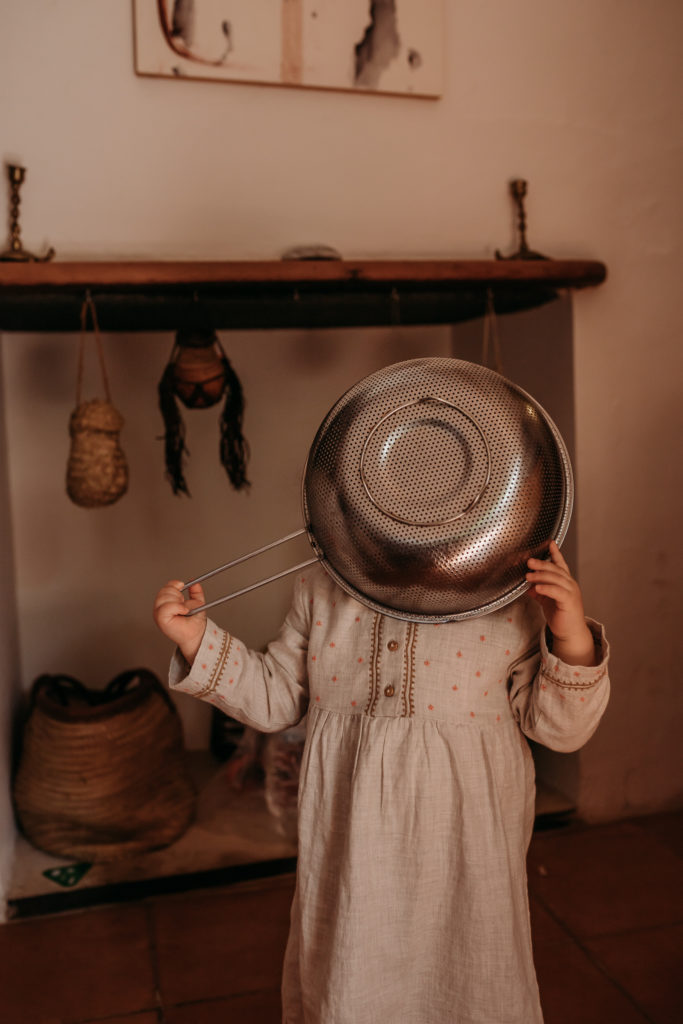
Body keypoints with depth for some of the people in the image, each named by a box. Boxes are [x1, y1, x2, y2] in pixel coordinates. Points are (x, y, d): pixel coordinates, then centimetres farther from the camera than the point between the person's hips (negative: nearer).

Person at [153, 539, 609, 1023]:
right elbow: (276, 697, 8)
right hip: (352, 838, 2)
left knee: (470, 984, 18)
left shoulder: (511, 594, -10)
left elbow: (556, 726, -7)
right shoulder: (320, 589, -2)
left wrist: (573, 639, -24)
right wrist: (195, 637, -1)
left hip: (463, 838, -1)